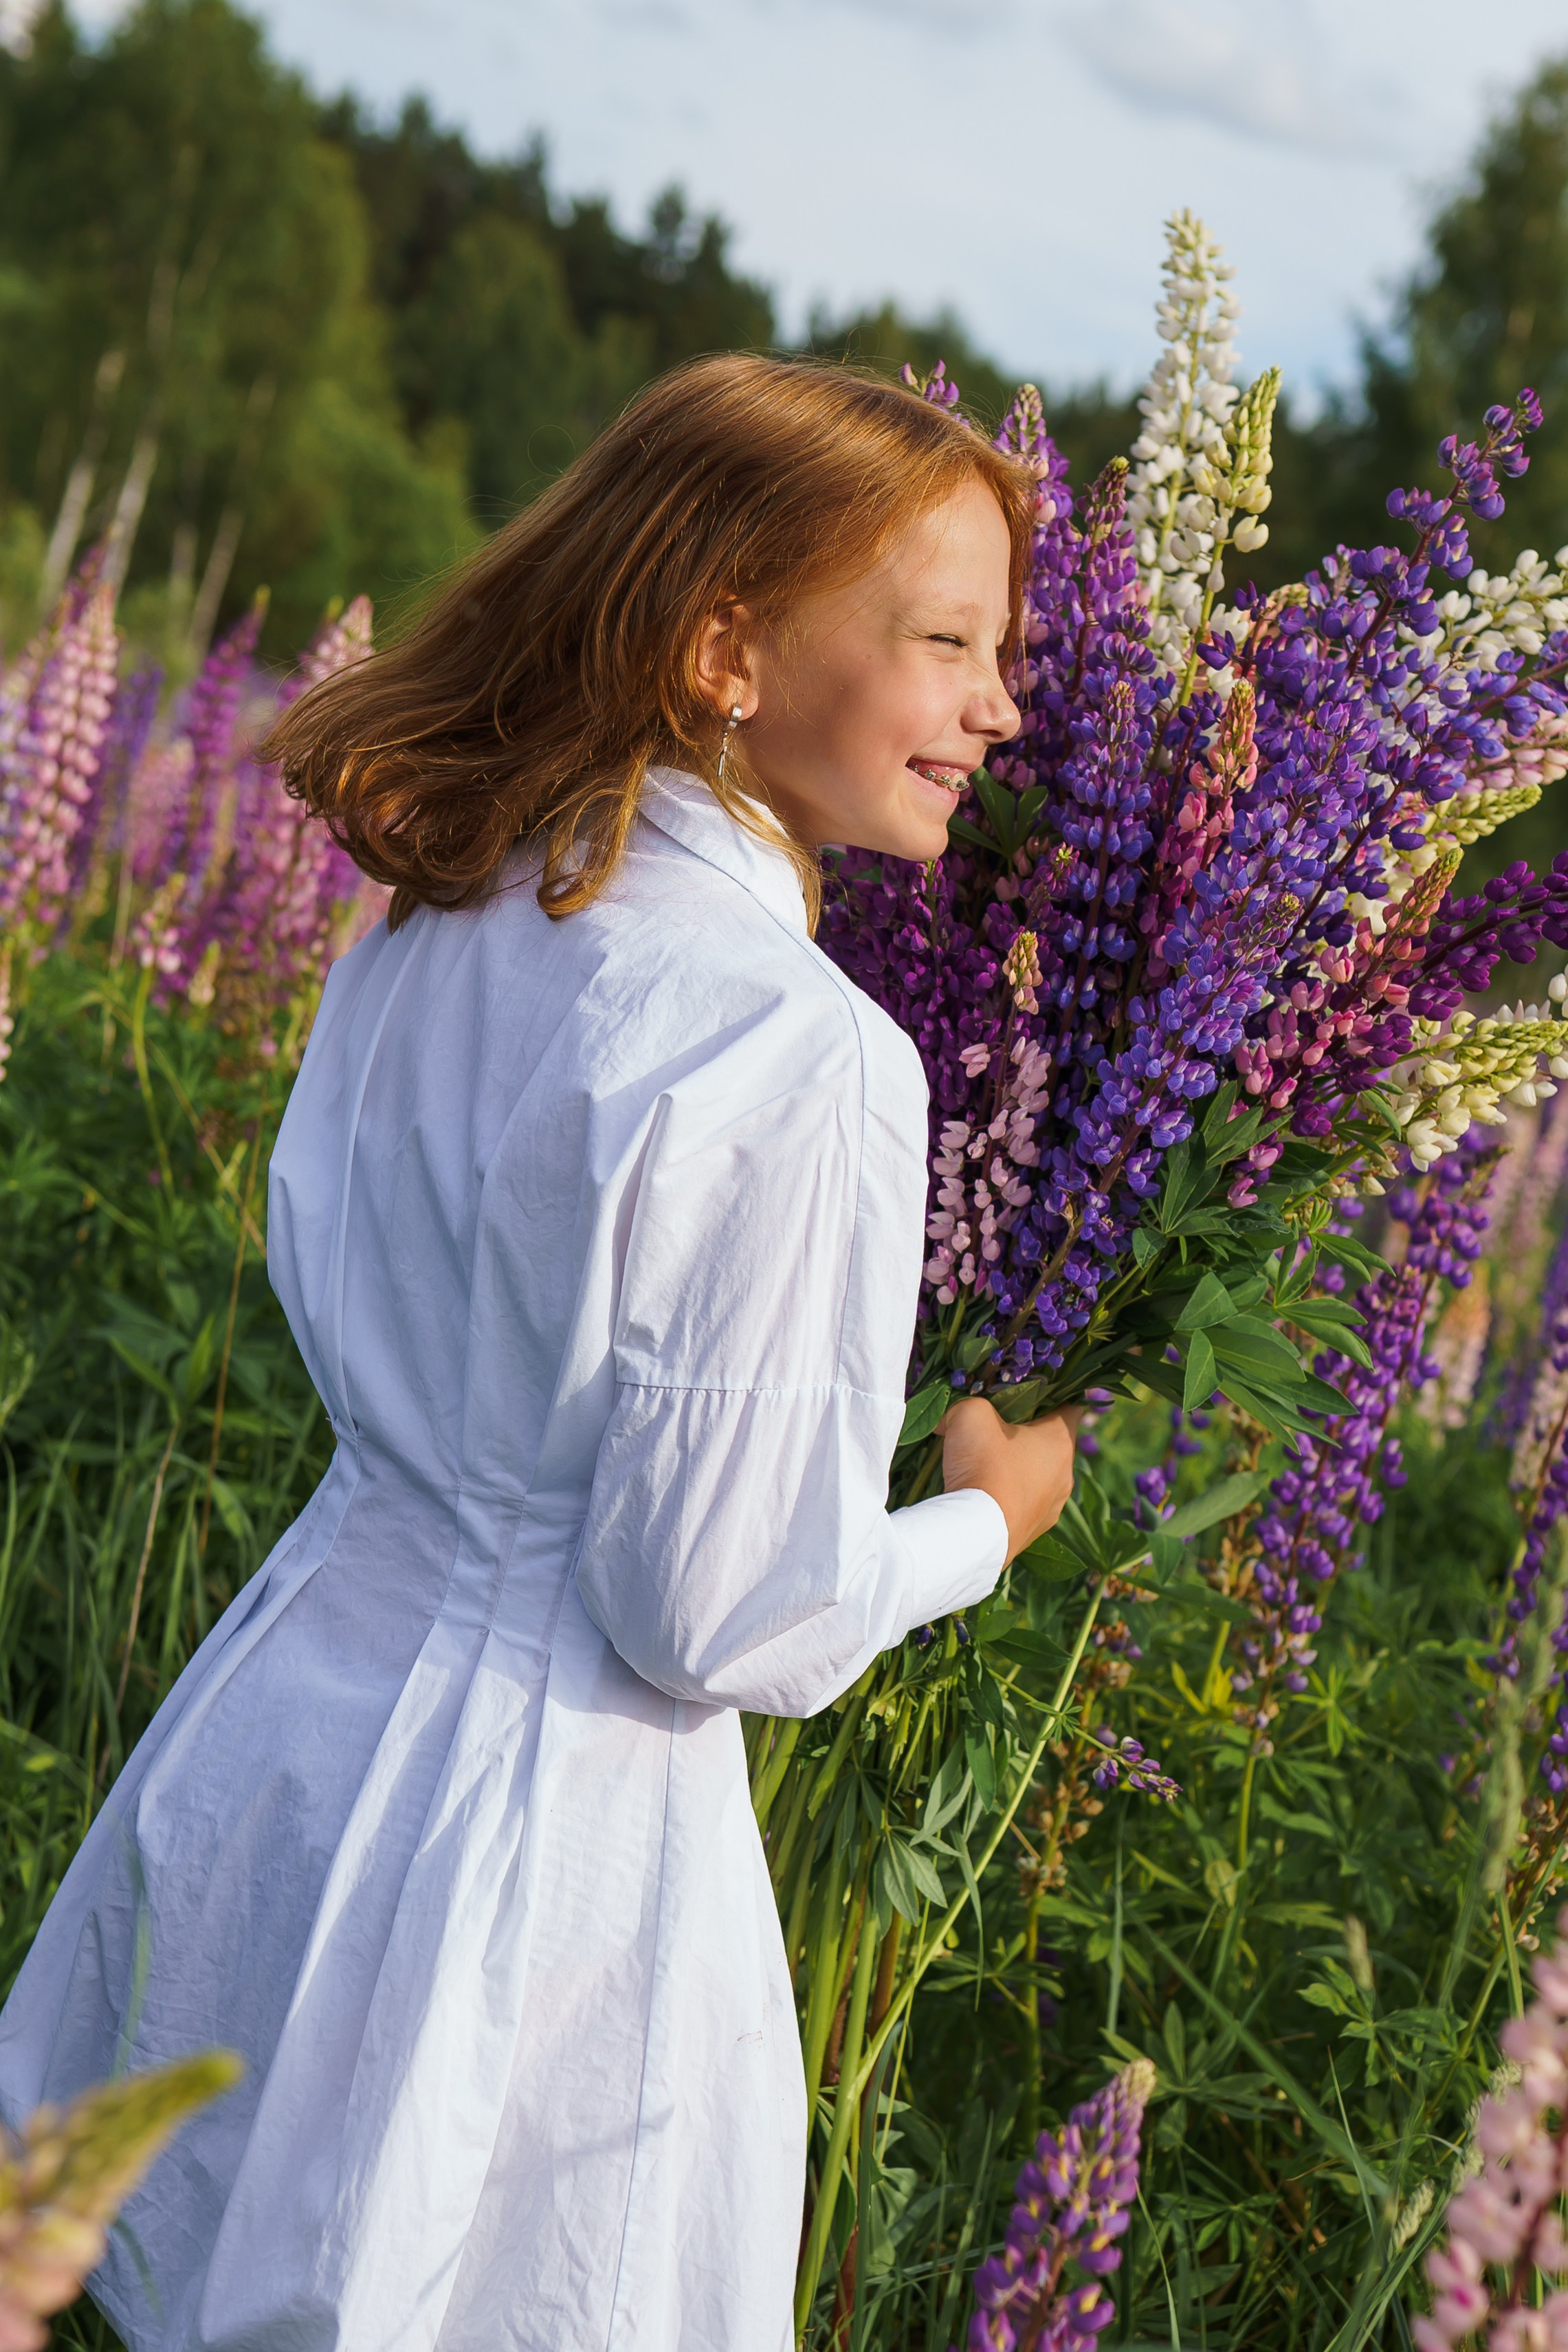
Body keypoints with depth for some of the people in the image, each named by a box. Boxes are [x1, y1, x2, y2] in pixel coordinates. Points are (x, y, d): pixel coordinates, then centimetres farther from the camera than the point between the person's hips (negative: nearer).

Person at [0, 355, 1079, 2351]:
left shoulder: (435, 931, 0)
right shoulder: (806, 1062, -24)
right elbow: (726, 1619, -20)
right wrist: (986, 1521, -2)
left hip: (281, 1728, 7)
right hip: (539, 1849, -7)